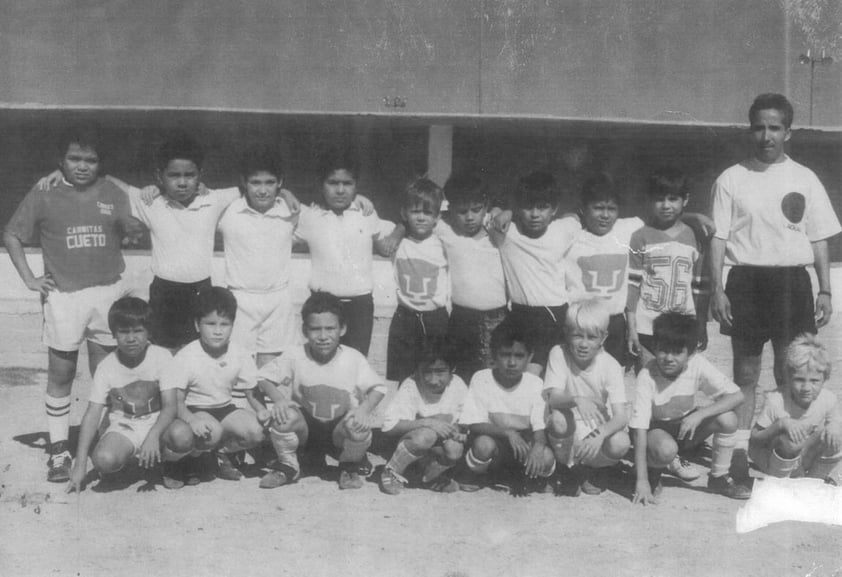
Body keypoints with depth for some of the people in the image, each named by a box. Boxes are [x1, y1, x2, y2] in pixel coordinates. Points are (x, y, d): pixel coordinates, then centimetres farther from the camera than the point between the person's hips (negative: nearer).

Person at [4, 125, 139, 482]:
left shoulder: (113, 194, 3)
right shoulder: (44, 195, -1)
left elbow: (133, 231, 7)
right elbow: (12, 236, 5)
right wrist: (29, 279, -1)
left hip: (108, 293, 2)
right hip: (63, 296, -1)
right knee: (60, 375, 6)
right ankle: (58, 451, 15)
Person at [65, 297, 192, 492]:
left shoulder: (162, 357, -12)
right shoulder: (107, 367, -10)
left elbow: (170, 405, -15)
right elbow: (92, 414, -11)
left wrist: (153, 436, -34)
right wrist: (80, 465, -16)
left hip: (157, 422, 0)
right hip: (122, 427, 0)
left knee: (182, 435, -34)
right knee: (104, 460, -32)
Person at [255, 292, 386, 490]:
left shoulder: (353, 358, -13)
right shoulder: (295, 357, -12)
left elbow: (377, 388, -8)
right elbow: (264, 377, -6)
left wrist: (365, 408, -30)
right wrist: (278, 398, -27)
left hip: (339, 427, 0)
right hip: (306, 427, 1)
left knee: (359, 427, -34)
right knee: (281, 416, -31)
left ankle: (351, 466, 4)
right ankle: (288, 466, 0)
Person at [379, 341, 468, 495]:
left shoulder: (458, 386, -10)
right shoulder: (411, 386, -18)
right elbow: (389, 427, -26)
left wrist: (460, 431, -23)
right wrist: (427, 422, -34)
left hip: (439, 452, 3)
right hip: (412, 443, -3)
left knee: (456, 449, -30)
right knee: (427, 434, -35)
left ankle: (431, 477, 4)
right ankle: (393, 472, -7)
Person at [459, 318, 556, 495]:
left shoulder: (535, 384, -4)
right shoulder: (481, 379, -10)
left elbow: (540, 426, -8)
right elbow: (473, 424, -15)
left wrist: (538, 445, -31)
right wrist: (507, 432, -29)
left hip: (523, 447, 1)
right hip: (494, 443, -1)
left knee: (546, 458, -29)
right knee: (483, 443, -35)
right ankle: (477, 476, 1)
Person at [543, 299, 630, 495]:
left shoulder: (610, 366, -13)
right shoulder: (558, 354, -12)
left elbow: (620, 416, -22)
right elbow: (553, 398, -22)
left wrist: (600, 434, -43)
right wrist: (576, 399, -44)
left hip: (599, 430, 1)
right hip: (569, 432, -1)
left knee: (621, 443, -30)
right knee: (559, 418, -34)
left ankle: (584, 469, 4)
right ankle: (565, 468, -3)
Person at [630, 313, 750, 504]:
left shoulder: (697, 364, -21)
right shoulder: (647, 376, -28)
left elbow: (737, 396, -22)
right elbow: (640, 429, -29)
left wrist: (699, 414, -34)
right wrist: (642, 481, -33)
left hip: (687, 426, 4)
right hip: (657, 429, -3)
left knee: (727, 418, -23)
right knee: (666, 449, -37)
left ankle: (719, 478, -1)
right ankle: (652, 475, 0)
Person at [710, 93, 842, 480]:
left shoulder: (804, 179, 5)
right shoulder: (731, 180, 2)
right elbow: (718, 239, 1)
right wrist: (717, 289, -7)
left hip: (791, 281, 1)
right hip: (746, 280, 0)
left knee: (790, 372, 4)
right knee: (745, 372, 5)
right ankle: (739, 449, 13)